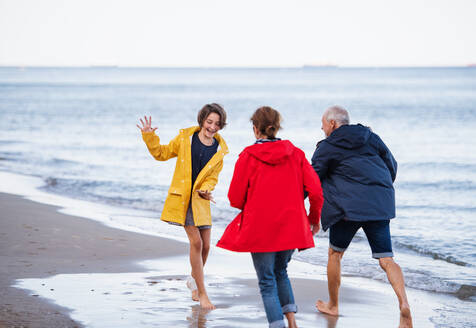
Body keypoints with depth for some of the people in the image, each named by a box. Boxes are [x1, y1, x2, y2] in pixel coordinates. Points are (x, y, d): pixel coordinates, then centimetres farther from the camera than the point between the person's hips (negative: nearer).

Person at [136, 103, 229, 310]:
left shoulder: (219, 150, 2)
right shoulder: (185, 138, -3)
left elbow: (212, 178, 4)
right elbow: (161, 153, 8)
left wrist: (205, 190, -16)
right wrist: (149, 136, -6)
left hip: (201, 199, 3)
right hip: (181, 197, -3)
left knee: (205, 246, 5)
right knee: (196, 242, -12)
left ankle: (193, 280, 35)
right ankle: (202, 293, -5)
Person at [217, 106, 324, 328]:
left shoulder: (248, 156, -7)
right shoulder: (295, 154, 1)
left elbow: (236, 199, -5)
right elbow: (315, 190, -2)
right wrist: (314, 218, 14)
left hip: (260, 228, -4)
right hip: (291, 226, 4)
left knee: (267, 280, 5)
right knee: (280, 272, 24)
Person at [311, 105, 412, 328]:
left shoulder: (327, 147, 3)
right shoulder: (371, 138, 15)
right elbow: (392, 166, 21)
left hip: (348, 205, -4)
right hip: (380, 206, 4)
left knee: (335, 253, 18)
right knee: (386, 259, 0)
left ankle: (333, 305, 27)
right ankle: (403, 303, -23)